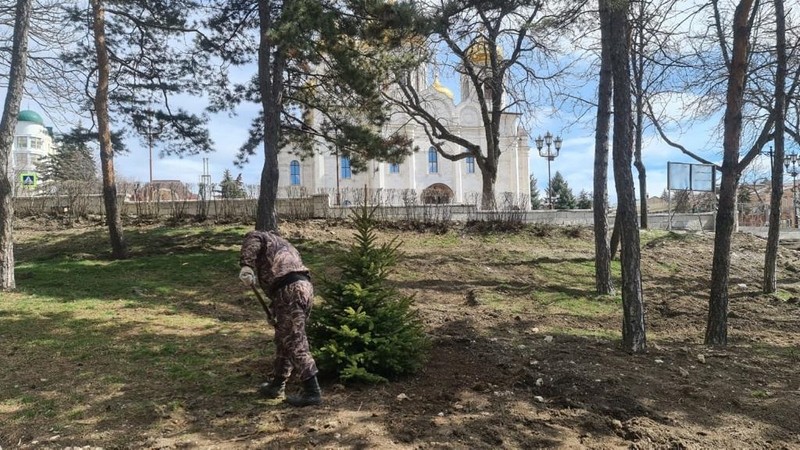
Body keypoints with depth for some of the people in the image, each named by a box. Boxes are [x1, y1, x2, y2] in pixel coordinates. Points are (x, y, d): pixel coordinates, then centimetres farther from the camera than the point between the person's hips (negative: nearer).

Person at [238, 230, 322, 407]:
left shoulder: (264, 238, 16)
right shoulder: (285, 247, 38)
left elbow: (252, 239, -11)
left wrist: (246, 265, -22)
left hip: (289, 290, -8)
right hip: (305, 286, 8)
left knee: (295, 343, -6)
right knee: (284, 339, 20)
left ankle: (312, 391, -6)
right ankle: (277, 385, 29)